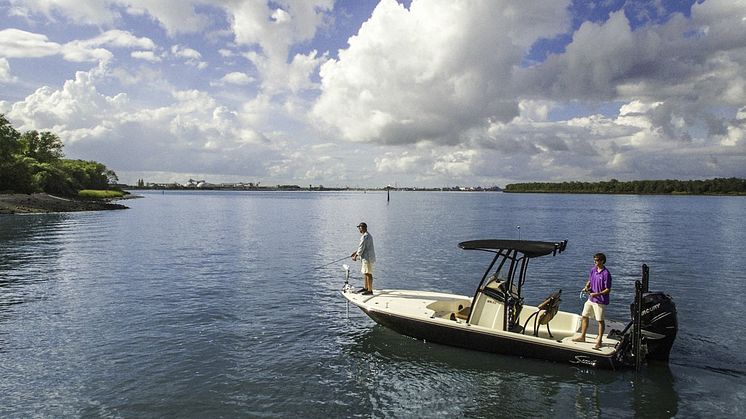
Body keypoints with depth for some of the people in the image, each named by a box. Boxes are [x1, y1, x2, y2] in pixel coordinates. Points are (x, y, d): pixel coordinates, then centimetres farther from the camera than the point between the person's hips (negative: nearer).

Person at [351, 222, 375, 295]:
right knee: (365, 273, 19)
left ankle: (370, 290, -4)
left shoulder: (365, 236, -18)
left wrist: (355, 256, -7)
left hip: (367, 258, -11)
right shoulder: (368, 235, 16)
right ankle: (365, 288, 29)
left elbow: (361, 248, -17)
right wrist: (355, 252, 23)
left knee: (368, 274, -7)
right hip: (366, 257, 11)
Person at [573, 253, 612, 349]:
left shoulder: (606, 274, -18)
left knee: (600, 321, 3)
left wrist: (597, 294, -29)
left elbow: (608, 290, -18)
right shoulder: (593, 270, 4)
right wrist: (586, 287, -2)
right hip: (590, 299, 8)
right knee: (584, 316, 14)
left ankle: (599, 340, 15)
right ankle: (582, 337, 27)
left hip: (600, 301, -8)